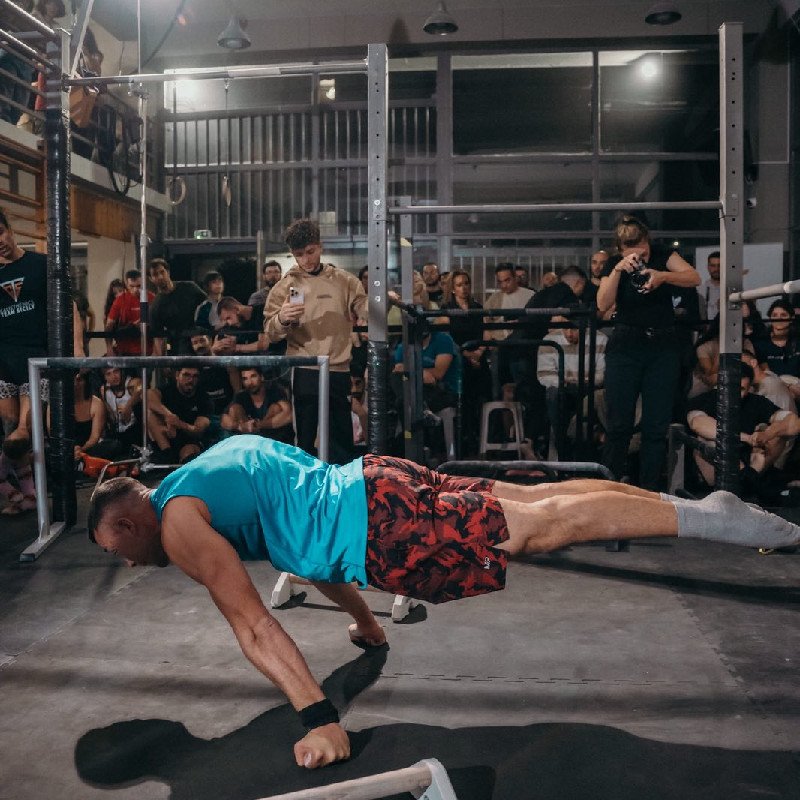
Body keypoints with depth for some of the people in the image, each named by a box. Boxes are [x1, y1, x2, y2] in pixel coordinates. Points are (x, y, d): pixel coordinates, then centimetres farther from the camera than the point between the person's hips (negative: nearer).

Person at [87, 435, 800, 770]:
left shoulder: (179, 524, -4)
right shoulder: (218, 458, 24)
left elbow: (253, 624, -15)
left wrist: (320, 719, -17)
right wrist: (360, 616, 37)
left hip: (384, 534, -8)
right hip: (379, 479, 8)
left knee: (547, 524, -4)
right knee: (541, 498, 10)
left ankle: (701, 516, 0)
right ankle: (698, 504, 18)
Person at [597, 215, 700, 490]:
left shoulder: (662, 255, 1)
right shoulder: (614, 265, 0)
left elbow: (694, 277, -13)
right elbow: (603, 305, -15)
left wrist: (663, 275, -30)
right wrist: (619, 269, -26)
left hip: (664, 346, 1)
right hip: (626, 346, -1)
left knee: (657, 425, 2)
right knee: (619, 423, -3)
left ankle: (649, 490, 8)